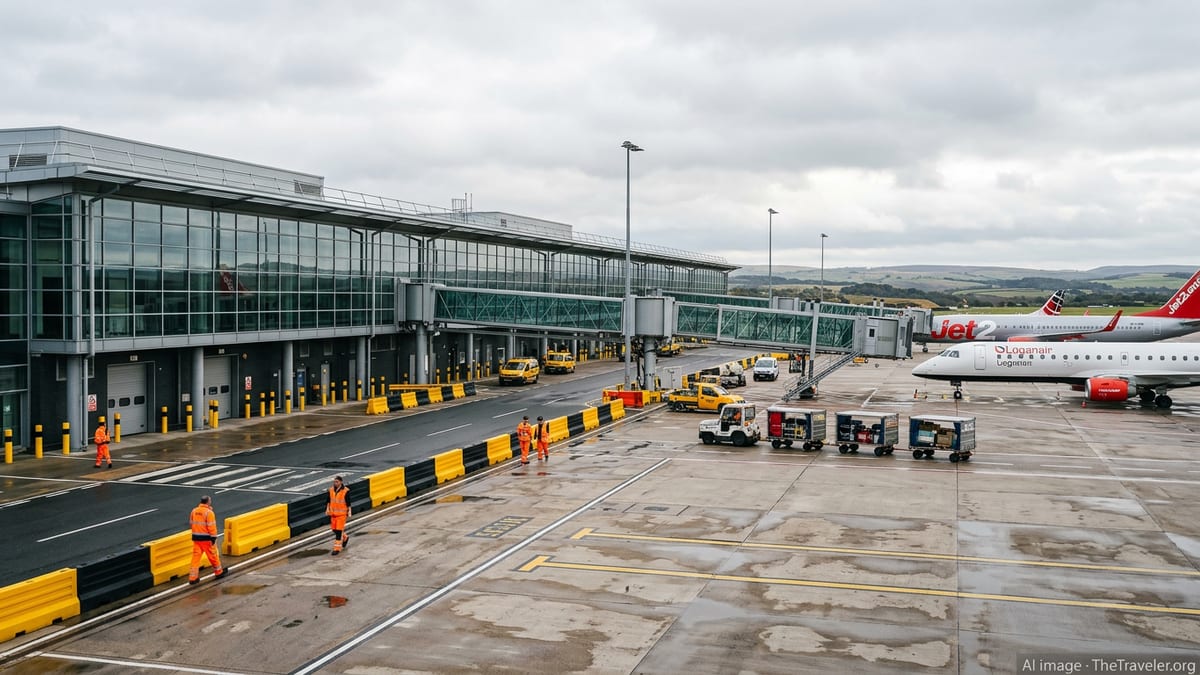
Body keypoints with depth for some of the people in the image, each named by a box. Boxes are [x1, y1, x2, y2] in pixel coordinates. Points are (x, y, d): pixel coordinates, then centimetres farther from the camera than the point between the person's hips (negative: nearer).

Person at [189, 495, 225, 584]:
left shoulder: (194, 511, 4)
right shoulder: (209, 512, -16)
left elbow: (192, 524, 13)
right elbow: (211, 527, -17)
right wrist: (213, 538, -13)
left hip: (196, 537, 5)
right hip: (206, 538, -5)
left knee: (195, 556, 6)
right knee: (213, 555, 10)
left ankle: (192, 577, 3)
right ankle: (219, 572, 26)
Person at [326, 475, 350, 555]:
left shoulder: (346, 491, -10)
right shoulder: (330, 490, 2)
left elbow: (348, 503, -6)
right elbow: (328, 501, 12)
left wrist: (349, 512, -6)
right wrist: (327, 509, 3)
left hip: (341, 513, -5)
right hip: (333, 513, 5)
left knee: (339, 530, -7)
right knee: (334, 529, 12)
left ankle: (337, 548, -1)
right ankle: (345, 537, 39)